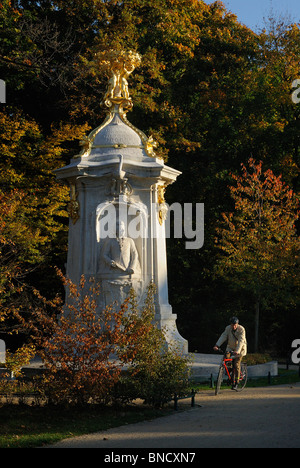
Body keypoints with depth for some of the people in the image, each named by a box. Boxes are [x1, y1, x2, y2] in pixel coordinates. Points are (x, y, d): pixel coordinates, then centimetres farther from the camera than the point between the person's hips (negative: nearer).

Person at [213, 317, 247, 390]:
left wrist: (237, 351, -43)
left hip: (240, 349, -4)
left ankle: (236, 383, -2)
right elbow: (223, 337, -15)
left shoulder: (241, 329, -20)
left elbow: (241, 341, -29)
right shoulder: (228, 328, -8)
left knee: (236, 365, -12)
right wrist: (217, 345, -29)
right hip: (230, 348, 4)